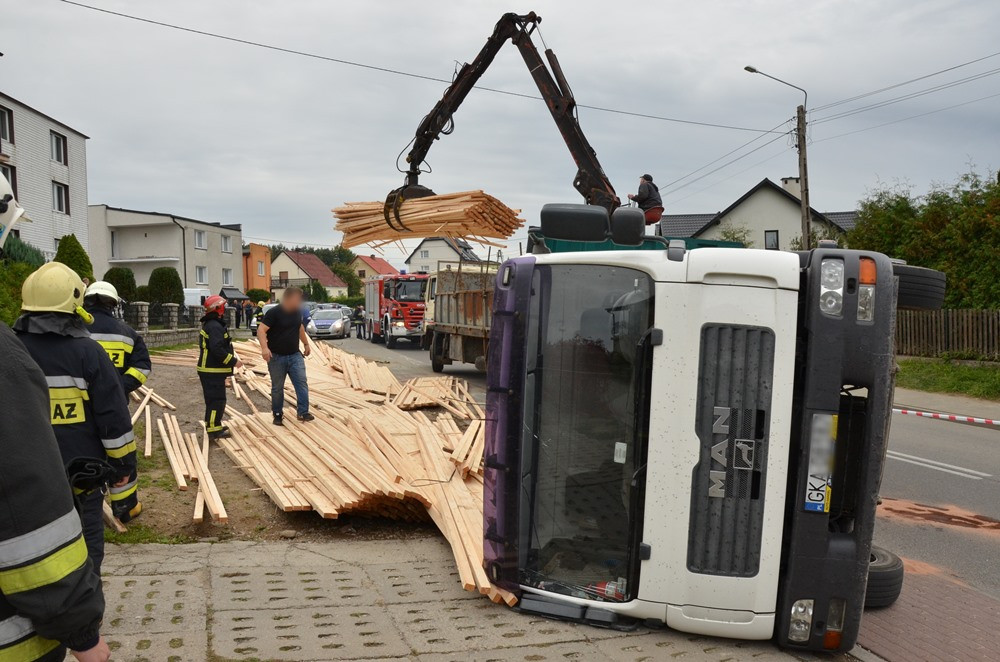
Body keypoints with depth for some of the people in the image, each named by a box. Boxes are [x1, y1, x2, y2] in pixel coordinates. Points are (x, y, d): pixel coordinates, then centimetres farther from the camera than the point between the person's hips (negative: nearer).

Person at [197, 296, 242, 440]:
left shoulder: (209, 324, 17)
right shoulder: (215, 326, -19)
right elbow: (217, 349, -27)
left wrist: (231, 359, 23)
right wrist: (233, 361, -19)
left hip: (210, 370, 11)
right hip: (213, 372, -11)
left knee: (214, 399, 18)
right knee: (216, 400, -6)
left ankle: (214, 425, 28)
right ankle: (213, 430, -3)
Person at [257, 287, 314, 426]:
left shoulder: (297, 312, 6)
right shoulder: (274, 313, -14)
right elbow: (261, 330, -21)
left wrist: (306, 343, 30)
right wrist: (264, 347, -35)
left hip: (295, 355, 5)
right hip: (277, 357, -5)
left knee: (302, 383, -5)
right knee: (277, 387, 6)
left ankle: (303, 412, -2)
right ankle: (277, 414, 19)